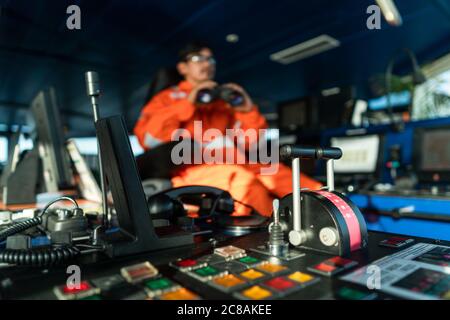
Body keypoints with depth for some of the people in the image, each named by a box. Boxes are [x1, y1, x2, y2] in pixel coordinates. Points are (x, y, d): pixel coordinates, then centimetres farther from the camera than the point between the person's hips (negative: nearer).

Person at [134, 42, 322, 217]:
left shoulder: (225, 100, 27)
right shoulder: (168, 98, 19)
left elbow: (251, 142, 21)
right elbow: (146, 137, -1)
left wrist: (249, 112, 3)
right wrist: (188, 104, -5)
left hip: (240, 165, 4)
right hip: (196, 168, -3)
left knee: (312, 193, -19)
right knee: (244, 184, -37)